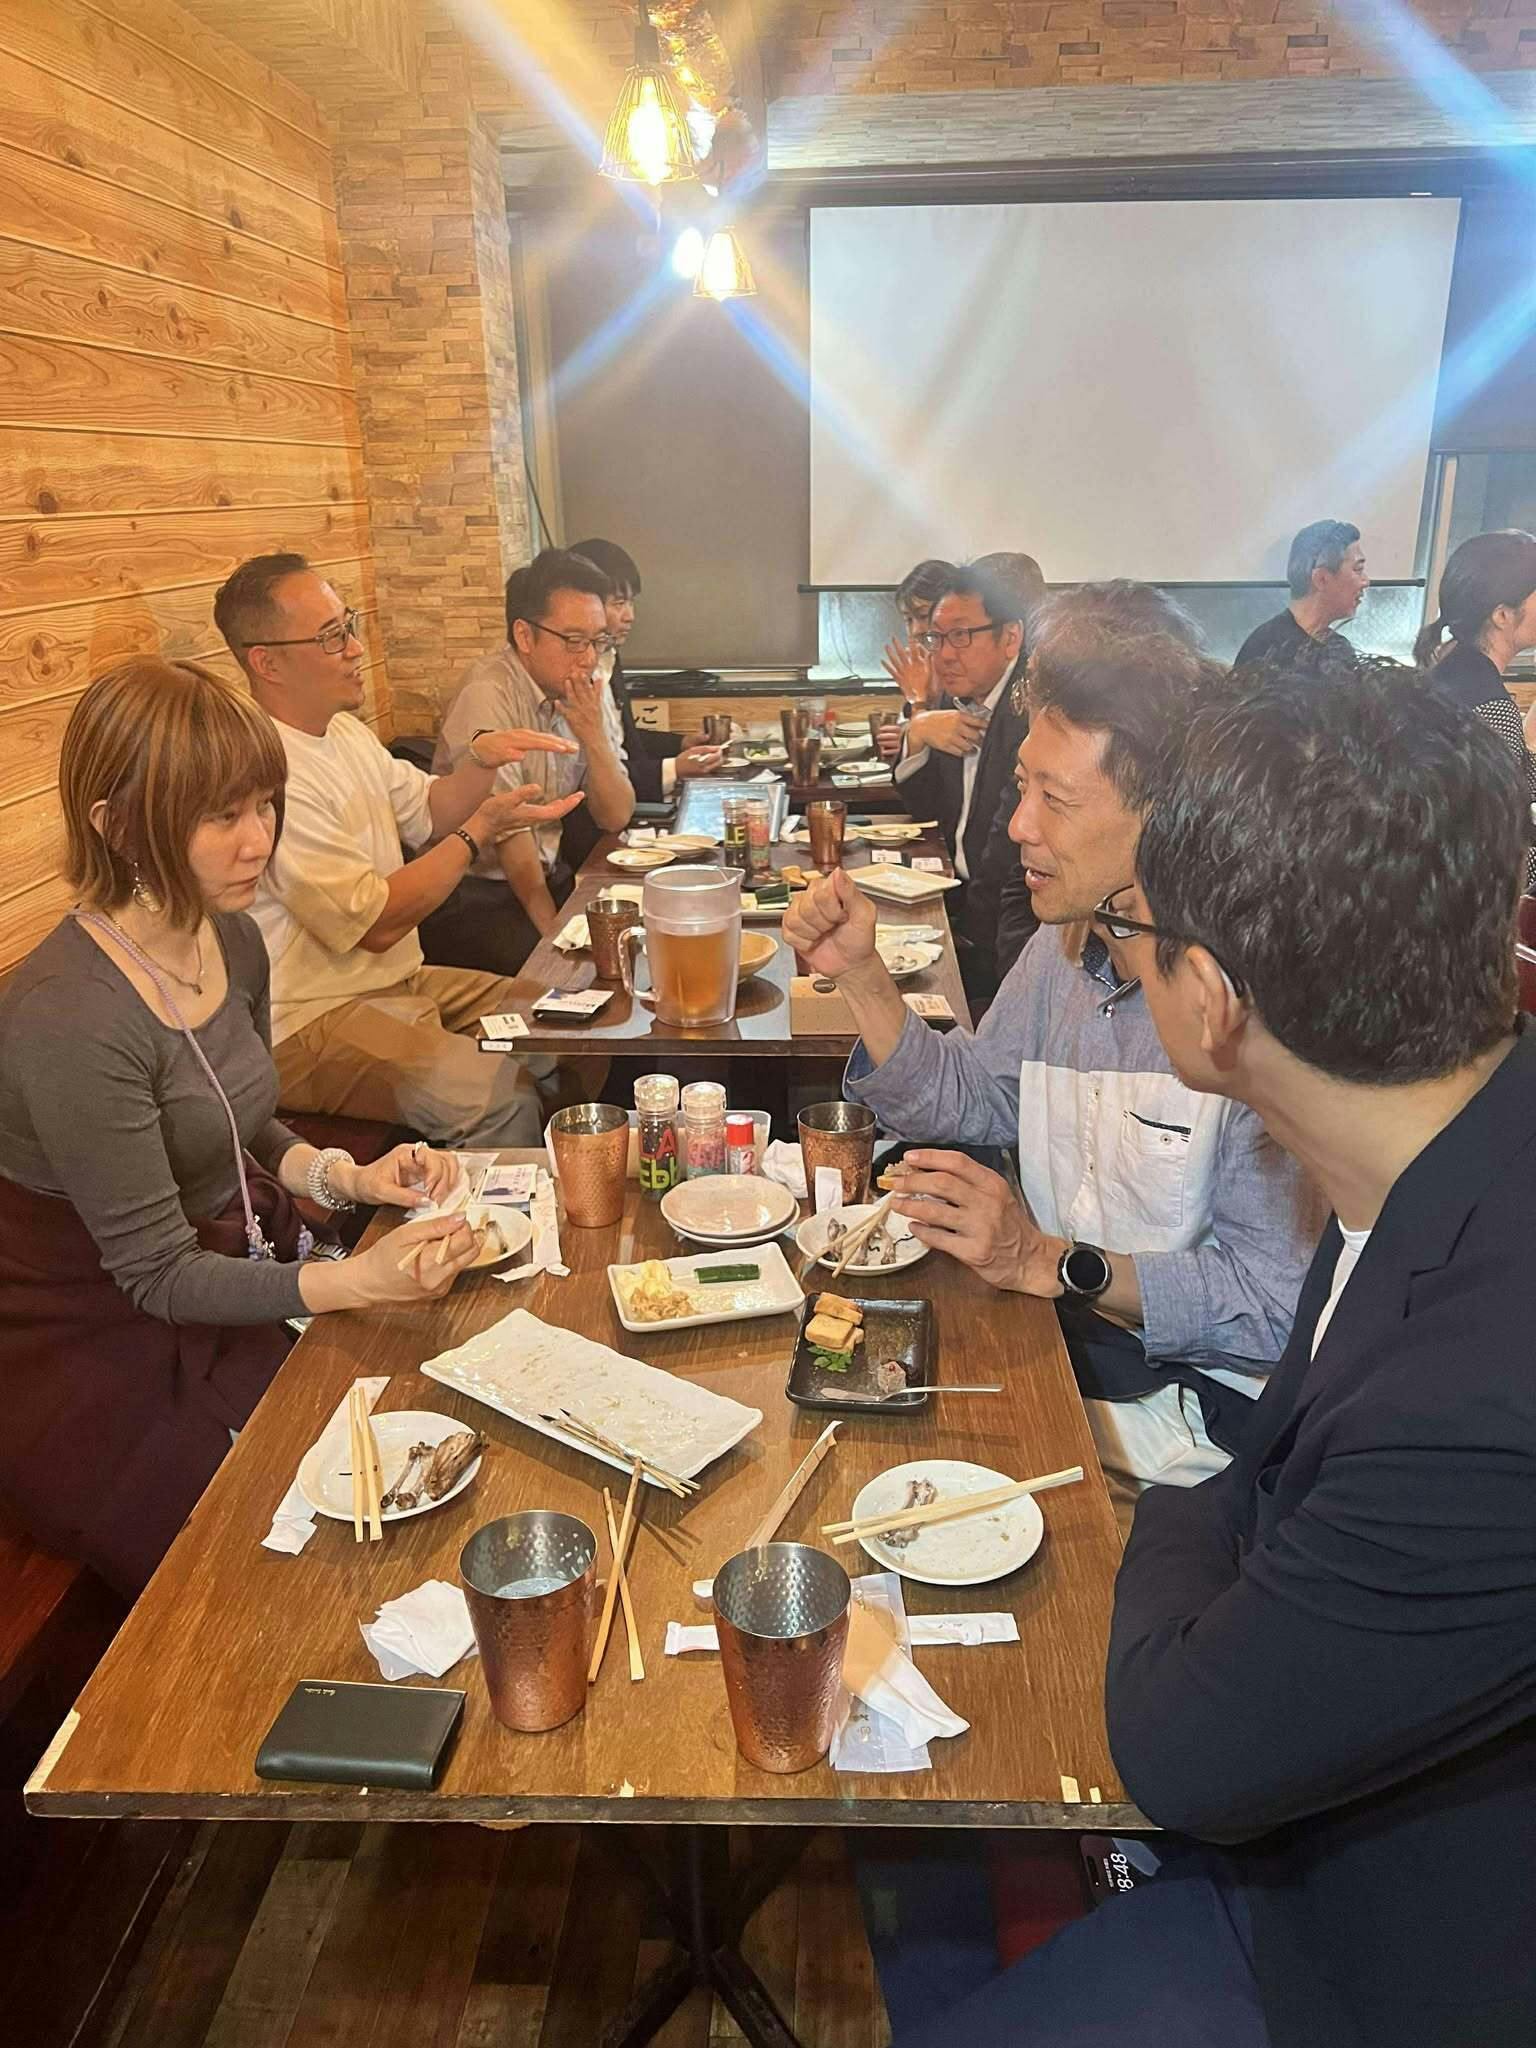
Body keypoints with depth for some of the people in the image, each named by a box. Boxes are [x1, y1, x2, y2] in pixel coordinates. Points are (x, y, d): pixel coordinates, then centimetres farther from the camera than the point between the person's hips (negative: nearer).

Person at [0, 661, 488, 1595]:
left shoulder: (233, 940, -1)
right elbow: (159, 1274, -22)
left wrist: (350, 1177, -7)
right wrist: (362, 1282, -33)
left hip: (247, 1280, 7)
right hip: (104, 1358, -7)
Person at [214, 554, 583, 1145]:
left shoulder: (343, 729, 10)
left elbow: (429, 811, 18)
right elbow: (376, 922, -22)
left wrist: (480, 759, -4)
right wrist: (482, 830, -15)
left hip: (394, 980, 10)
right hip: (307, 1024, -10)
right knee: (502, 1097, -29)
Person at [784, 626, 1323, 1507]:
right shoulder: (1066, 946, 1)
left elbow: (1279, 1300, -23)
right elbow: (964, 1103, 10)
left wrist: (1050, 1261, -26)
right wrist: (860, 971, -3)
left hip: (1191, 1396, -6)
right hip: (1057, 1335, 7)